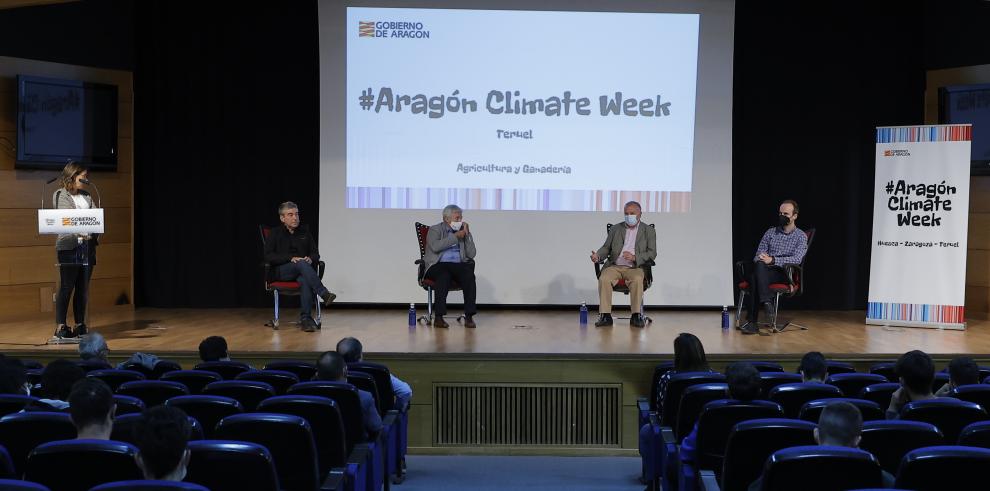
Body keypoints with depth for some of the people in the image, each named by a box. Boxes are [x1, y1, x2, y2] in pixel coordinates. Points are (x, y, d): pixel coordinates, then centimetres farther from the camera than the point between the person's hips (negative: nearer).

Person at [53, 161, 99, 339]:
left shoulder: (87, 197, 18)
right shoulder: (60, 195, 2)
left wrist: (92, 233, -10)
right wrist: (77, 232, -24)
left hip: (87, 245, 5)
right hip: (69, 246, -5)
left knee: (83, 288, 7)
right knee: (67, 287, -4)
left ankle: (80, 325, 13)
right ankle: (60, 326, 1)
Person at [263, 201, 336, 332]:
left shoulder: (304, 232, 17)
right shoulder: (275, 233, 10)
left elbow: (316, 254, 17)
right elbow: (268, 256, -2)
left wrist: (311, 259, -9)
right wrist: (290, 258, -15)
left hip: (303, 270, 2)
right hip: (282, 271, -2)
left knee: (305, 280, -37)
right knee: (302, 264, -37)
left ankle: (306, 318, -42)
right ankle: (324, 294, -48)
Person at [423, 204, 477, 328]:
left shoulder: (463, 232, 18)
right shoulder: (435, 230, 7)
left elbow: (472, 254, 7)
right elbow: (435, 247, -15)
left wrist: (467, 234, 0)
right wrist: (455, 236, -10)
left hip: (458, 266, 3)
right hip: (438, 266, -3)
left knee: (469, 275, -30)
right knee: (444, 276, -37)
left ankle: (469, 316, -32)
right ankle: (438, 317, -37)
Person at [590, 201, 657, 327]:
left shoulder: (649, 231, 12)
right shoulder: (615, 229, 19)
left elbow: (652, 253, 2)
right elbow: (606, 248, 14)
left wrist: (635, 257, -15)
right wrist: (598, 256, -10)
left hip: (635, 267, -2)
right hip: (614, 266, 2)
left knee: (637, 279, -36)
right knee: (604, 279, -30)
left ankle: (636, 316, -28)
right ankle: (605, 315, -27)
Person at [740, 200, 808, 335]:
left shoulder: (801, 236, 7)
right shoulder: (771, 232, 20)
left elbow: (797, 259, -9)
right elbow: (759, 255, 15)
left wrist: (773, 260, -21)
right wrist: (761, 259, -12)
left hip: (784, 274, -3)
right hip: (764, 272, 4)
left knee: (755, 276, -36)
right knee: (758, 264, -36)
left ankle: (752, 322, -40)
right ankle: (767, 302, -42)